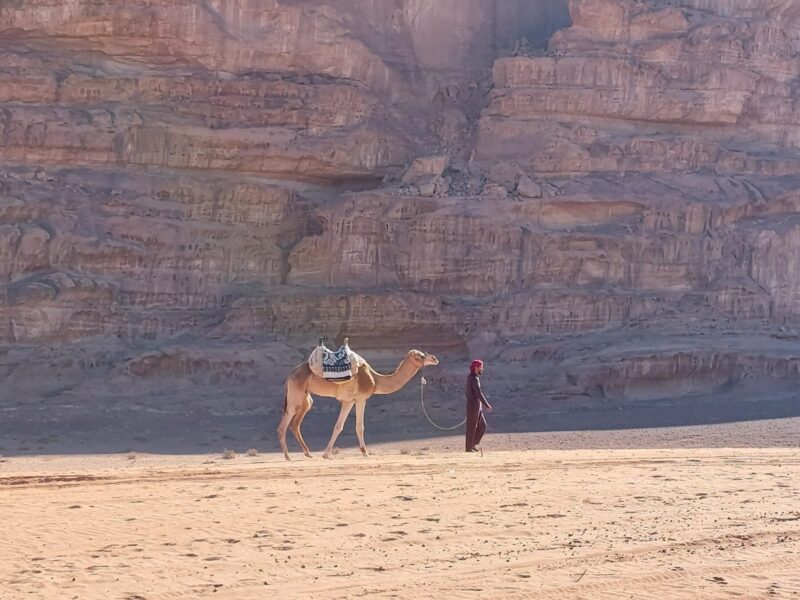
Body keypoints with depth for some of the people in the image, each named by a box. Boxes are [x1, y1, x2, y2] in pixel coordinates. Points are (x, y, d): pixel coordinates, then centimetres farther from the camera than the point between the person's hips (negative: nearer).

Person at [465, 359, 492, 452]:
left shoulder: (471, 378, 15)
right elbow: (479, 393, -23)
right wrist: (487, 405, -22)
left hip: (477, 407, 10)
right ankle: (469, 447, 5)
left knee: (482, 426, 11)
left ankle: (473, 444, 15)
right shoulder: (474, 379, -17)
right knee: (472, 427, -2)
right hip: (473, 406, -10)